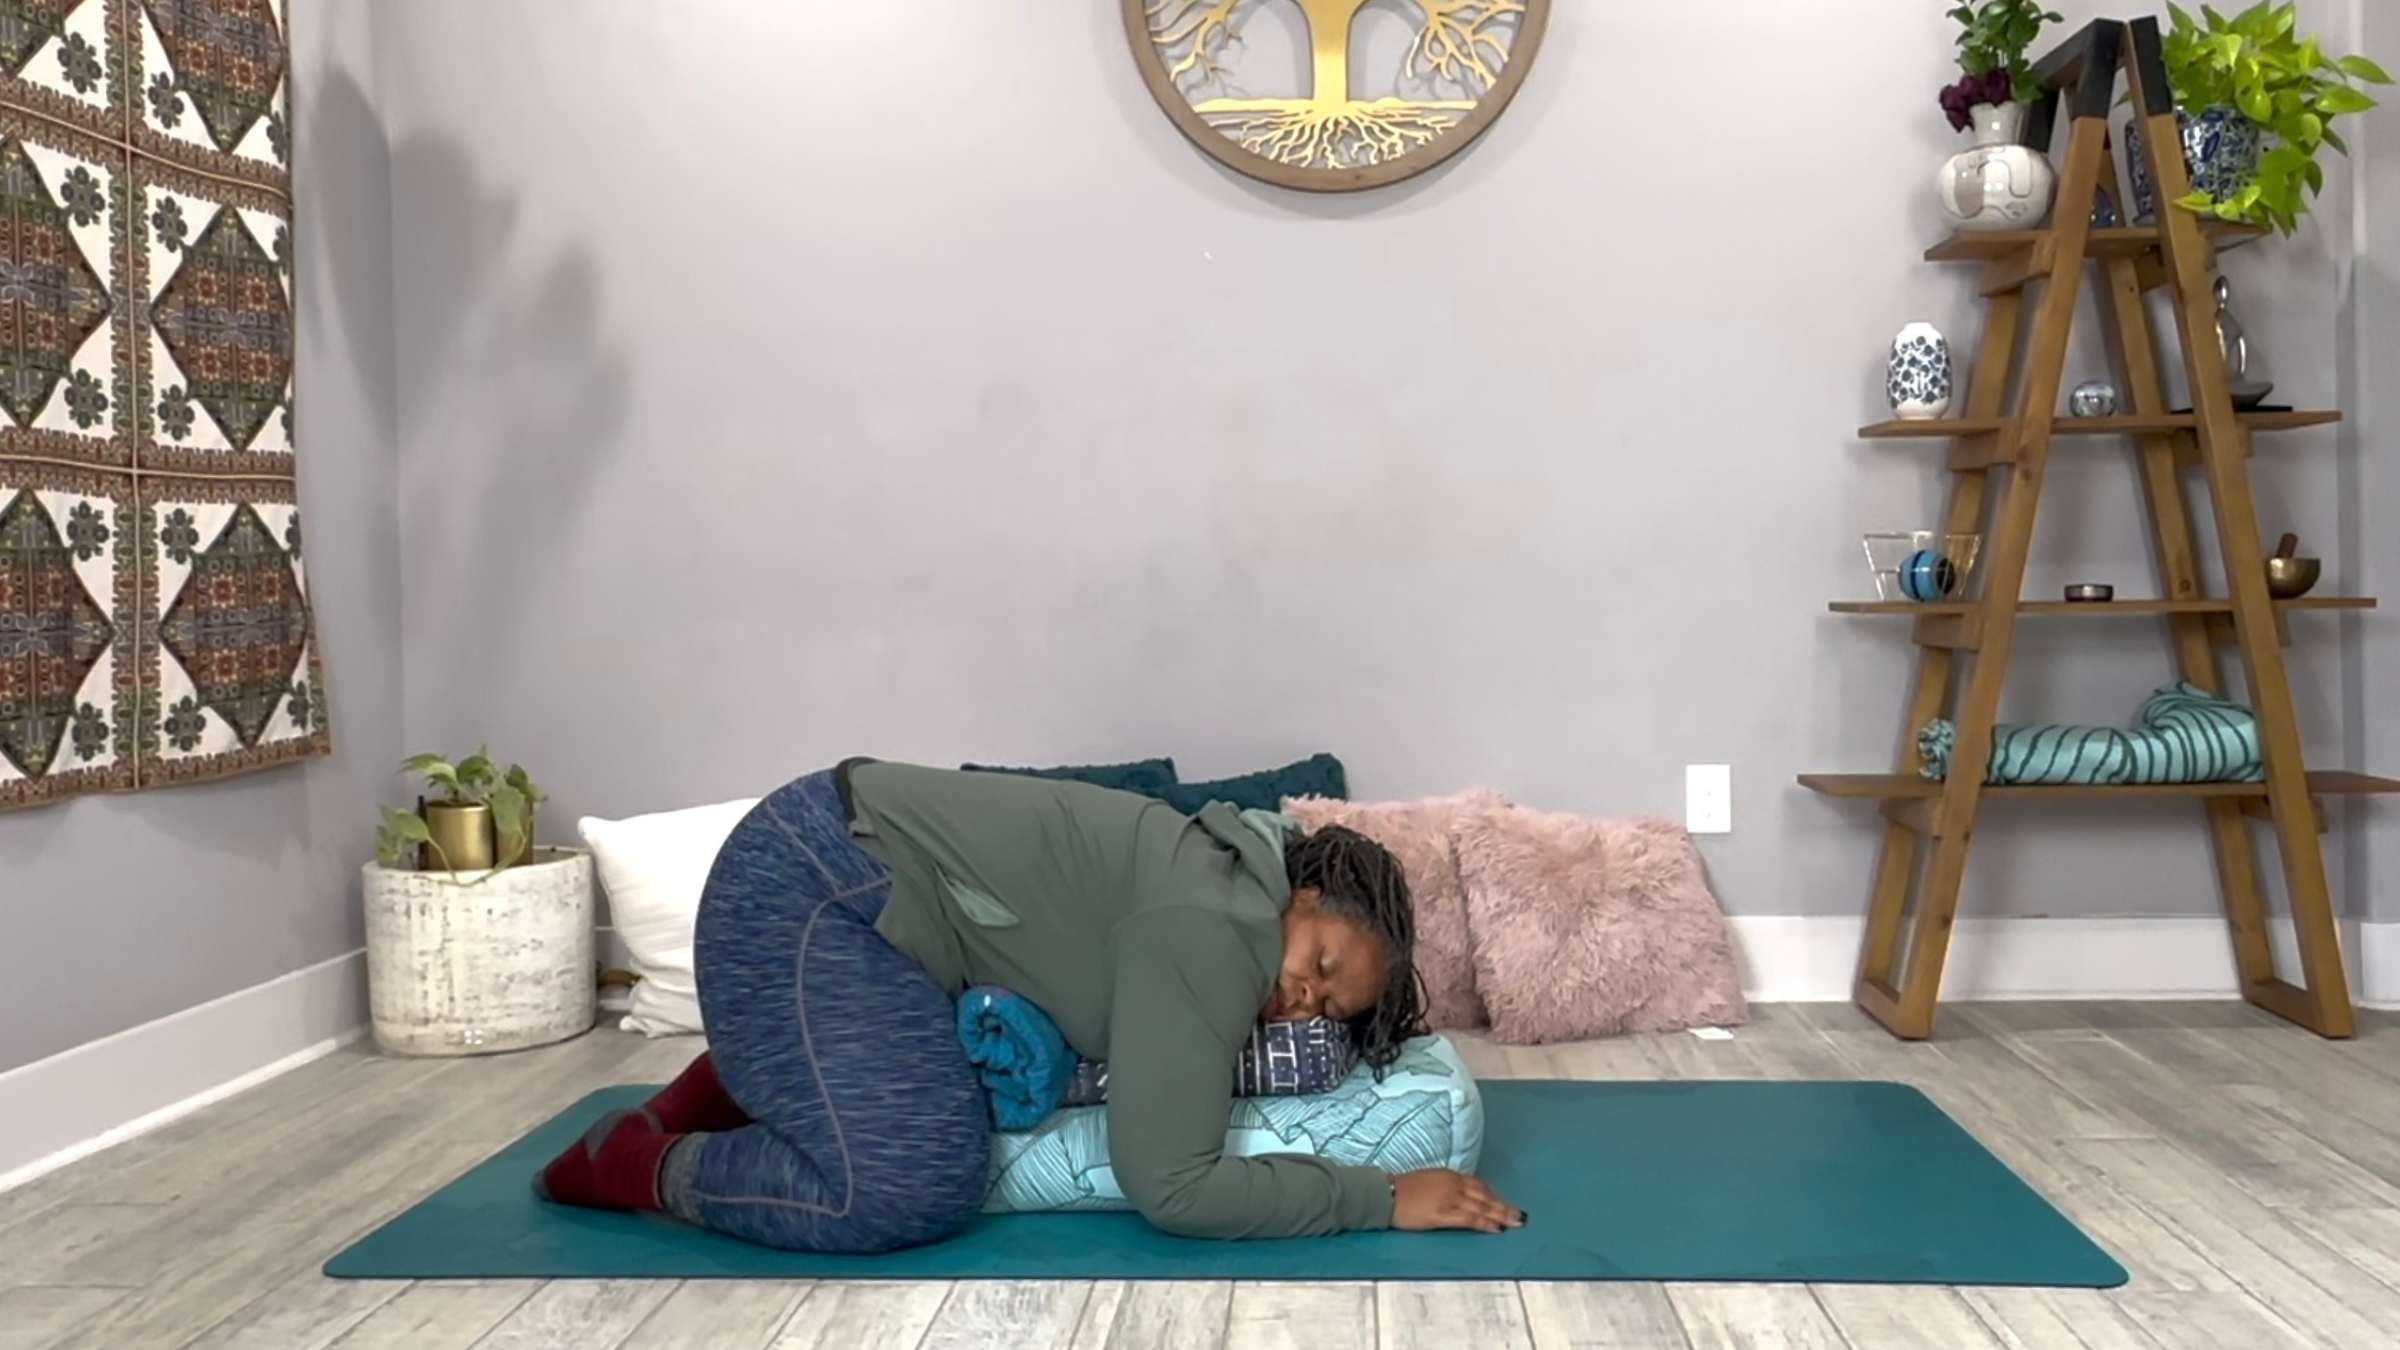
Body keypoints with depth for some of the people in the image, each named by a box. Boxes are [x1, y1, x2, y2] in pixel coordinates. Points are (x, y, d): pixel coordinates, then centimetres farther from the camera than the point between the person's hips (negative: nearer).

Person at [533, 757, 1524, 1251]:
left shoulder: (1229, 881, 6)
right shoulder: (1215, 934, -21)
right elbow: (1170, 1186, -23)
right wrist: (1383, 1199, -18)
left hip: (848, 877, 9)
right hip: (806, 886, -9)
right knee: (917, 1186, -19)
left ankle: (752, 1071, 24)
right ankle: (646, 1165, 1)